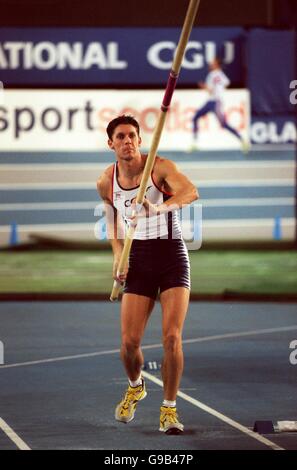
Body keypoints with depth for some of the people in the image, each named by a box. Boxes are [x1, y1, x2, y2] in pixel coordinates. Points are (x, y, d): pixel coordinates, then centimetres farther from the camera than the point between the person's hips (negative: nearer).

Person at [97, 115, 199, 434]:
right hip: (139, 261, 3)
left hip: (172, 256, -3)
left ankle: (169, 409, 0)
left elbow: (191, 192, -33)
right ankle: (135, 387, 31)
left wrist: (160, 207, -52)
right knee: (129, 342, -3)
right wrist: (118, 255, 2)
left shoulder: (160, 167, -14)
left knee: (171, 336, -15)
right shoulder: (106, 182, -1)